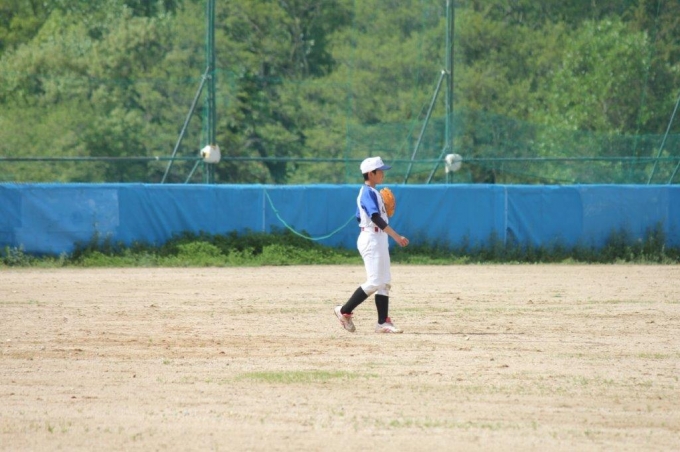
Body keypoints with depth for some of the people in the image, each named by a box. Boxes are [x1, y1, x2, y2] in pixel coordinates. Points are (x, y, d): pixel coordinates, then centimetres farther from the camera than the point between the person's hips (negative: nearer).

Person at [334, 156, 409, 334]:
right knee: (374, 282, -11)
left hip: (380, 239, 10)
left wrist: (385, 214, 15)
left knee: (385, 282, 7)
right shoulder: (369, 192, -14)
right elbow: (376, 218, -26)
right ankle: (344, 311, -3)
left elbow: (360, 218, 22)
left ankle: (383, 322, 5)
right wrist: (396, 236, -30)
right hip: (372, 239, -10)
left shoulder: (366, 192, 16)